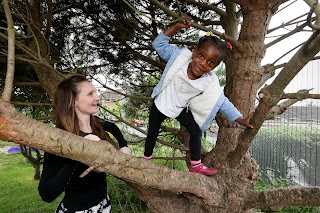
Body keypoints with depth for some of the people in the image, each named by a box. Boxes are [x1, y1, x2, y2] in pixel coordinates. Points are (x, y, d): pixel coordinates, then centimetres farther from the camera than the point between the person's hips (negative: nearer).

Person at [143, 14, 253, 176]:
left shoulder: (210, 83, -24)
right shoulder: (180, 56, -26)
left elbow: (222, 102, -16)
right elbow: (159, 44, -22)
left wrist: (241, 120, -17)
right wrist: (177, 27, -32)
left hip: (180, 108, 1)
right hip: (161, 103, -1)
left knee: (196, 132, 0)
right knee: (153, 133, 14)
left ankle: (196, 165, 20)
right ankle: (146, 160, 39)